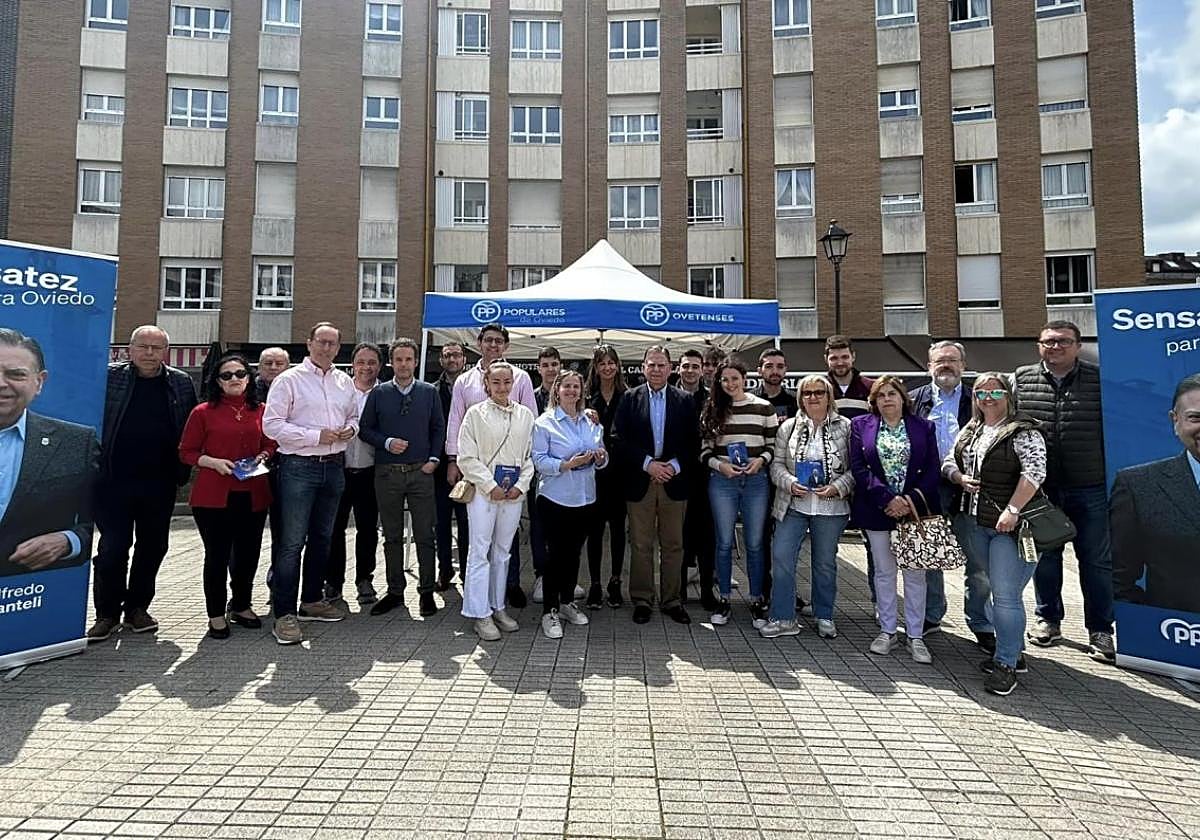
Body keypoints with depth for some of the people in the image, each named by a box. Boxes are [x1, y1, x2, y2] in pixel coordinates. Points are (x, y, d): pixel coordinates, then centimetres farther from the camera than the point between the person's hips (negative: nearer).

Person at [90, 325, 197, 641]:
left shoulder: (181, 383, 4)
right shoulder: (109, 376, 0)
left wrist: (183, 470, 2)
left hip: (160, 484, 2)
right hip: (113, 481, -2)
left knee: (152, 547, 11)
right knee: (112, 548, 3)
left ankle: (137, 607, 27)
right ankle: (107, 613, 19)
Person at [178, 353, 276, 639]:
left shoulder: (261, 411, 7)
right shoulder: (204, 412, 0)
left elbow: (270, 443, 18)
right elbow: (186, 452, 2)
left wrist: (263, 456, -2)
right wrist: (213, 462, -14)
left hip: (253, 494, 3)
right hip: (213, 495, -3)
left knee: (248, 553, 12)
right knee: (217, 555, 5)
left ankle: (240, 605, 33)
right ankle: (216, 614, 21)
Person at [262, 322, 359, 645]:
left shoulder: (345, 382, 11)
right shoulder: (289, 379, -4)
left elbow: (354, 416, 21)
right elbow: (271, 424, -10)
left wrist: (350, 429, -2)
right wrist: (316, 436, -16)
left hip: (334, 466, 6)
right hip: (299, 466, -6)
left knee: (322, 537, 15)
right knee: (292, 542, -5)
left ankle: (312, 600, 29)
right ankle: (284, 613, 3)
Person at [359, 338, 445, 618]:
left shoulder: (429, 392, 5)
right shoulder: (378, 393, 4)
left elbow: (438, 428, 8)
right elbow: (365, 429, 5)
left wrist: (433, 459, -2)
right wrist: (387, 443, -11)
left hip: (421, 472, -1)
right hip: (387, 473, 1)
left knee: (425, 535, 2)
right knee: (392, 536, 10)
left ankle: (427, 592, 14)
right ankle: (395, 591, 22)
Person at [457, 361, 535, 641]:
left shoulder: (525, 415, 9)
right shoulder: (475, 413, 0)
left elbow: (530, 455, 10)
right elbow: (467, 457, -4)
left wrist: (521, 485, -3)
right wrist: (491, 486, -10)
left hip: (514, 492, 3)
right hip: (483, 490, -3)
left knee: (502, 551, 11)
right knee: (480, 552, -2)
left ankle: (498, 607, 23)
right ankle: (481, 615, 7)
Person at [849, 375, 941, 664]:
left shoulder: (924, 427, 5)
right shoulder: (861, 425, 4)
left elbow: (932, 469, 1)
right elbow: (858, 467, -3)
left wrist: (911, 500, -12)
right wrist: (887, 498, -13)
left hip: (916, 509, 0)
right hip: (877, 510, 0)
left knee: (915, 573, 5)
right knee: (884, 571, 9)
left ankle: (916, 636, 17)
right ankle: (887, 630, 22)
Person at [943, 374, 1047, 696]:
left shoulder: (1023, 431, -8)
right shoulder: (969, 431, 13)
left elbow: (1035, 471, -18)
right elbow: (949, 462, 19)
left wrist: (1012, 510, -24)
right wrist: (960, 478, -2)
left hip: (1010, 525, -7)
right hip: (977, 524, 7)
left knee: (1005, 594, -6)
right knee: (993, 591, 15)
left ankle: (1006, 664, 6)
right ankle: (1013, 651, 30)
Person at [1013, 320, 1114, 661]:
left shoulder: (1100, 379, -1)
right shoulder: (1021, 380, 1)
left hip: (1090, 489, -1)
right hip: (1039, 488, 1)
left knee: (1096, 560, 8)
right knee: (1045, 556, 13)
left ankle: (1100, 629, 23)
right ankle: (1048, 619, 29)